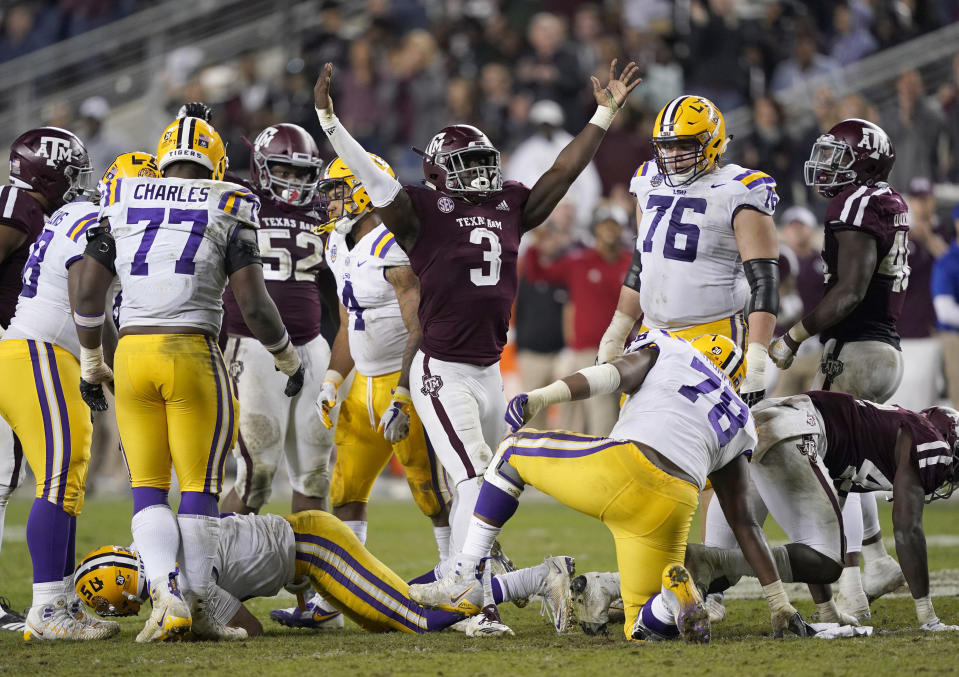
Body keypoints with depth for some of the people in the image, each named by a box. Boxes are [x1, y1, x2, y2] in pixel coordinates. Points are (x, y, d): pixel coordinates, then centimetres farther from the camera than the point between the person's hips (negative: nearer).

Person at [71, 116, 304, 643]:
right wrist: (289, 358, 12)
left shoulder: (121, 209, 10)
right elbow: (253, 304, -4)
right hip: (194, 354, -3)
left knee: (148, 487, 9)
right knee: (200, 487, 7)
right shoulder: (227, 214, 1)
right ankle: (196, 606, 6)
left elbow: (87, 293, 9)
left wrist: (91, 362, 23)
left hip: (132, 350, 3)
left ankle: (165, 594, -9)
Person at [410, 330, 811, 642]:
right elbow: (744, 524, 29)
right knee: (646, 630, 19)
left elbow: (616, 373, 1)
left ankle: (463, 580, 15)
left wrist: (542, 397, -11)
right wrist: (778, 602, 32)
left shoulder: (664, 353, 23)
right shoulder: (736, 427, 31)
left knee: (511, 451, 25)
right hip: (672, 510, 3)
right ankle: (675, 597, -17)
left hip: (620, 469, -3)